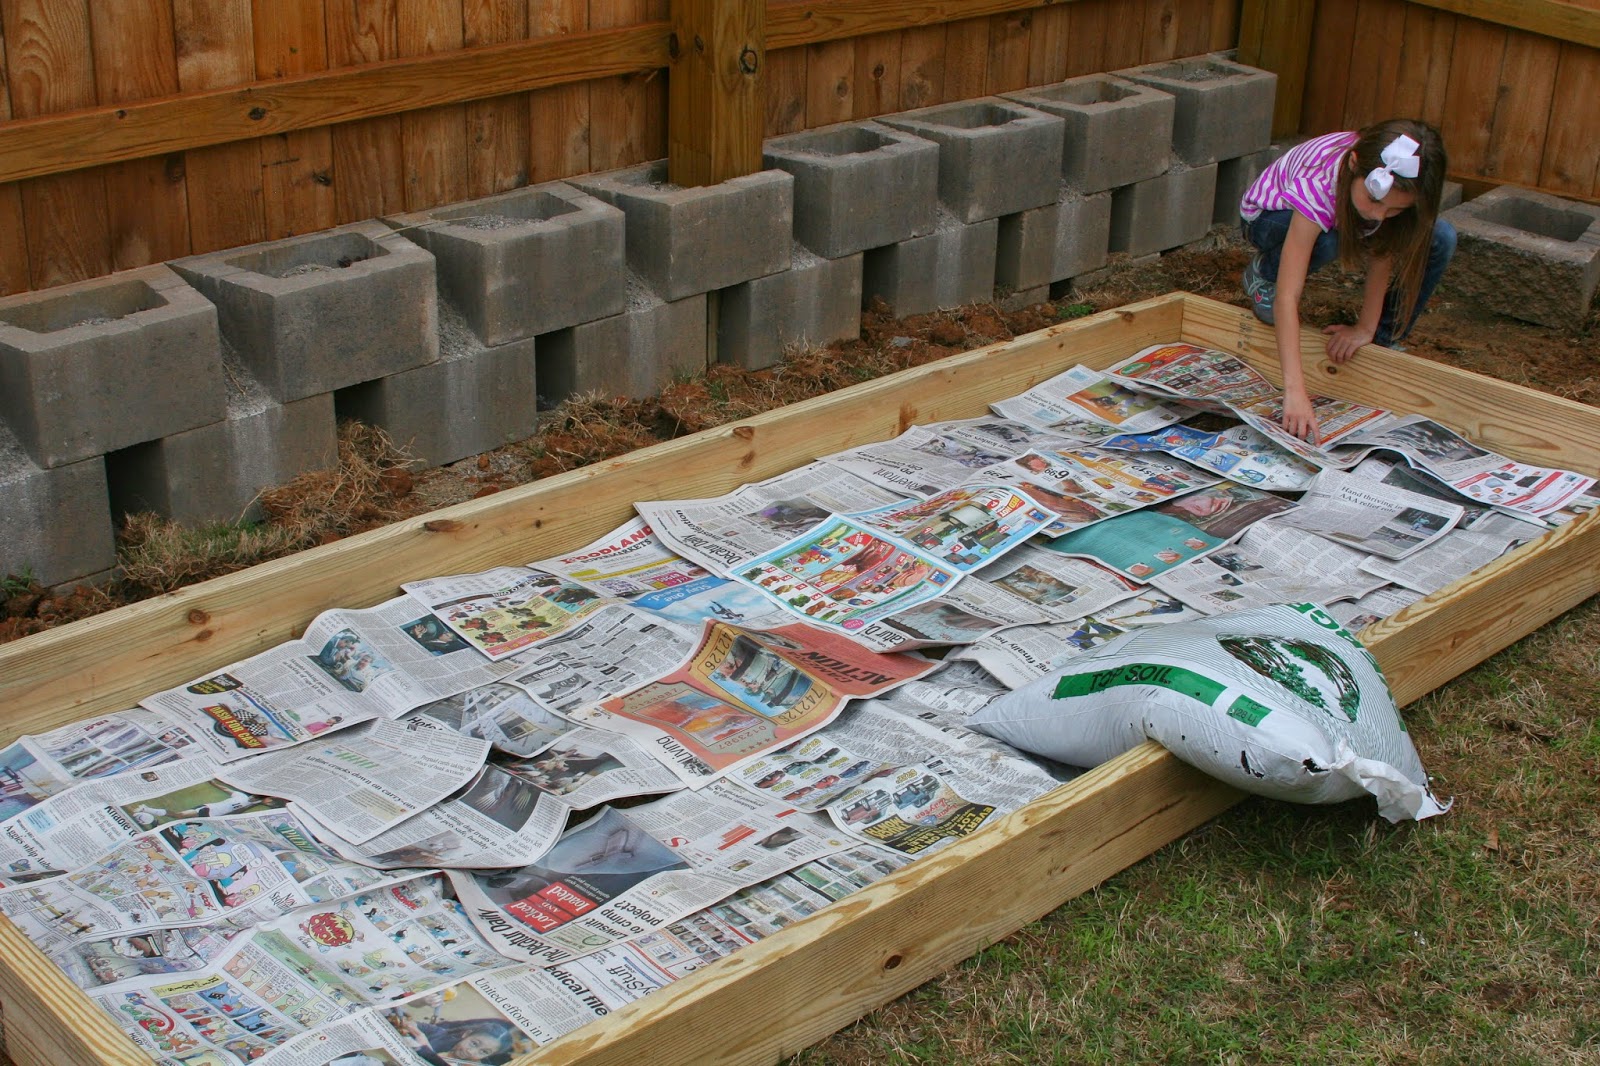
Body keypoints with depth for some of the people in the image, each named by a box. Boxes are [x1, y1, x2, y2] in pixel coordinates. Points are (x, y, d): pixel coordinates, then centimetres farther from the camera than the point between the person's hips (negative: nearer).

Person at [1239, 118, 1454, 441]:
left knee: (1441, 238, -21)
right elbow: (1287, 297, -46)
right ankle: (1263, 273, -6)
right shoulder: (1317, 186, -43)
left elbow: (1384, 252, -15)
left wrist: (1366, 328, -17)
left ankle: (1386, 340, -1)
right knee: (1326, 242, -40)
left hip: (1344, 216, 4)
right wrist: (1295, 391, -53)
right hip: (1270, 216, -4)